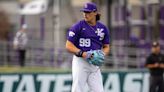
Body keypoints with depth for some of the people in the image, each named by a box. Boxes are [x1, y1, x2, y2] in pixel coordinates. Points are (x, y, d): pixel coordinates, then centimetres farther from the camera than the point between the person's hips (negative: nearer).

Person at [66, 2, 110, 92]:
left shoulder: (103, 28, 9)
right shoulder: (77, 26, -5)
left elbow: (106, 47, 17)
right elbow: (69, 46, -8)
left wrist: (102, 54, -6)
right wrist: (83, 54, -20)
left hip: (95, 63, 4)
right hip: (80, 61, -4)